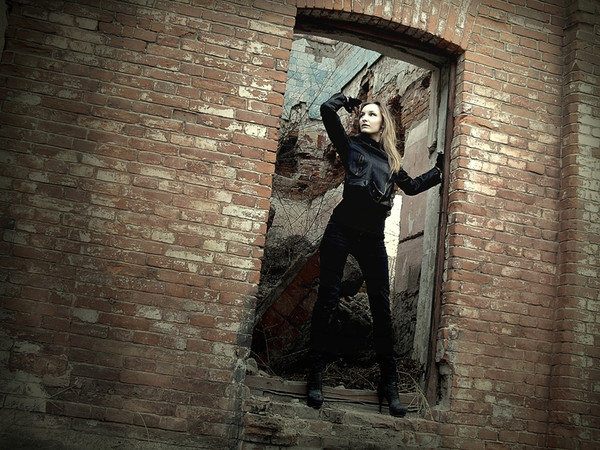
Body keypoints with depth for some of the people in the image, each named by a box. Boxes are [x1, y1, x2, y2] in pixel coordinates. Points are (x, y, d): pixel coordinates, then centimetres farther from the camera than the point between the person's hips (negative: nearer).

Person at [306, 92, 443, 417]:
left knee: (381, 307, 1)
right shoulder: (351, 145, 10)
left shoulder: (391, 159, 19)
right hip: (342, 229, -3)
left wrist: (439, 170, 33)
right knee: (327, 298, -4)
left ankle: (389, 383, 9)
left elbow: (412, 186, 33)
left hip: (372, 238, 3)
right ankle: (315, 376, 5)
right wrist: (348, 101, 18)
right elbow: (327, 110, 1)